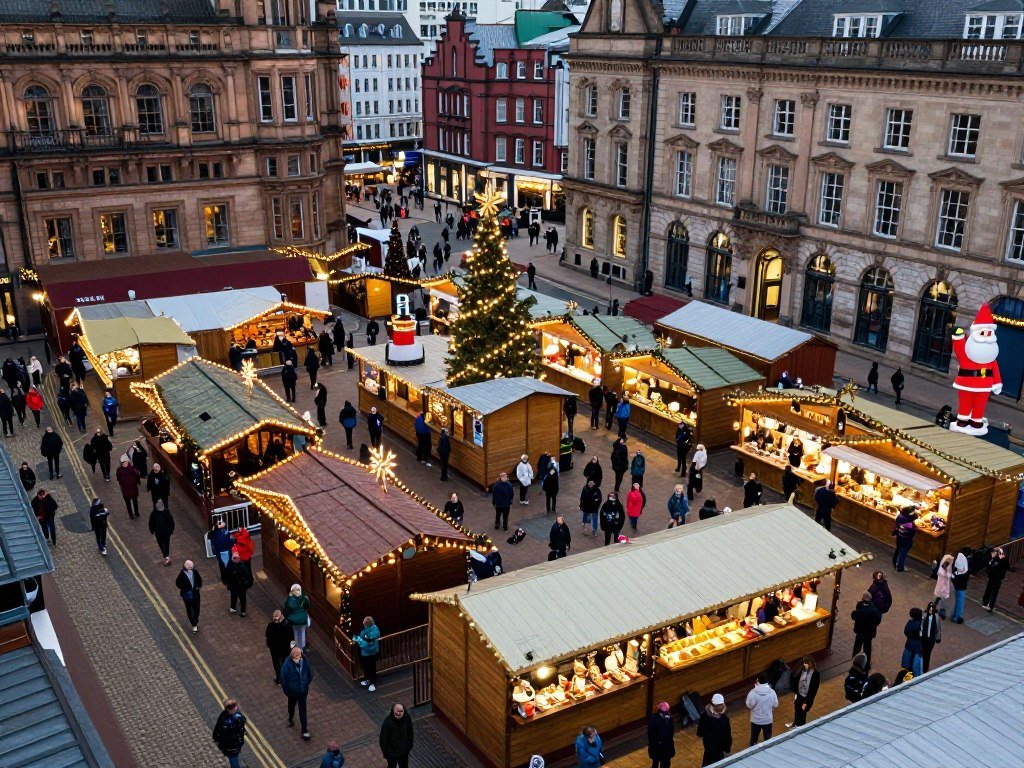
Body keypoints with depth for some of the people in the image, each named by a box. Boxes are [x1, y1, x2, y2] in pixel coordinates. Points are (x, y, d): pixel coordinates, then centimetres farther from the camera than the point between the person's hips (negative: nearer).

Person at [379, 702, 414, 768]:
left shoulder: (407, 718, -21)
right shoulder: (388, 722, -32)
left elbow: (410, 733, -3)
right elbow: (383, 737, -19)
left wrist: (410, 745, 7)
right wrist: (384, 751, -10)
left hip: (404, 749, 3)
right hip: (391, 751, -3)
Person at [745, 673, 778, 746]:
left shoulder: (753, 692, -24)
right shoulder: (772, 692, -17)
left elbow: (749, 706, -14)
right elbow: (775, 705, -4)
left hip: (756, 720, -1)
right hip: (768, 719, 1)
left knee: (754, 738, 20)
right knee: (768, 738, 21)